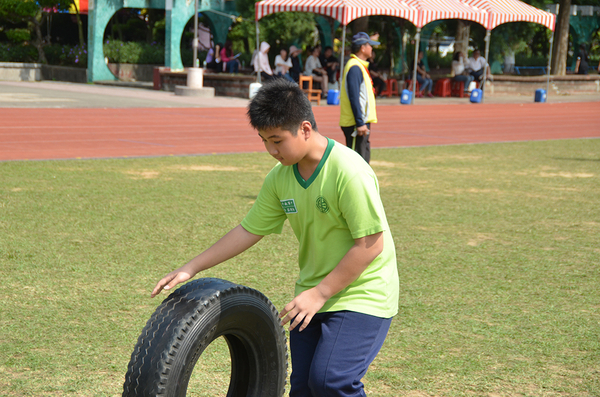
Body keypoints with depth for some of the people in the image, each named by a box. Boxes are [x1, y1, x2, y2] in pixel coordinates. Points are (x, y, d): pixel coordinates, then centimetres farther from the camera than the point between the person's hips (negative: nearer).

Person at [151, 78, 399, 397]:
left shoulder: (349, 172, -23)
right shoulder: (280, 178, 0)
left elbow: (370, 243, -22)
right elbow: (249, 230, 10)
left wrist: (320, 293, -20)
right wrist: (191, 268, 7)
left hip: (362, 294, -7)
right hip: (315, 293, 7)